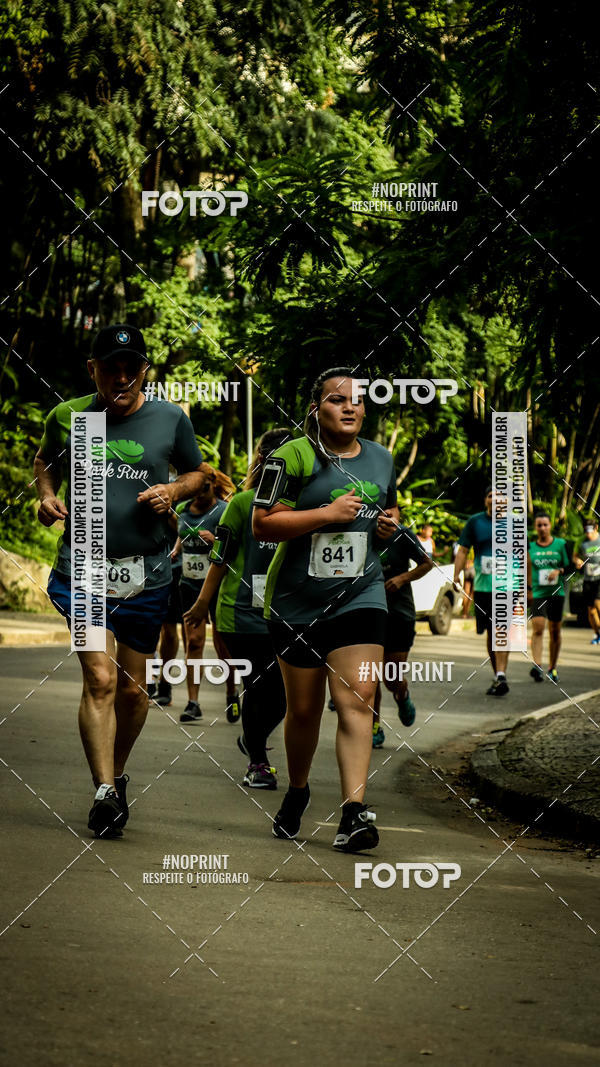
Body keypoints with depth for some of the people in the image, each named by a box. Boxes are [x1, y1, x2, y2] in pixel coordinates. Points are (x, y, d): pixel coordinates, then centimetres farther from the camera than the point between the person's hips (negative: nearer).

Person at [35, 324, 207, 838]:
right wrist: (47, 495, 2)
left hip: (146, 572, 2)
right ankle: (105, 791, -17)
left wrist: (173, 491, -5)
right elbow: (45, 461, 21)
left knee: (133, 689, 10)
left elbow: (196, 472, 16)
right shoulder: (67, 417, 2)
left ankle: (117, 772, 34)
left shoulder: (171, 419, 2)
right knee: (100, 679, -16)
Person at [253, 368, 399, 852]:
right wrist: (327, 513, -18)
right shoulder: (294, 457, -6)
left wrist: (391, 521, 5)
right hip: (298, 601, -2)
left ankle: (354, 812, -19)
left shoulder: (382, 459, 11)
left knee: (357, 698, -14)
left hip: (360, 594, 2)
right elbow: (262, 523, -11)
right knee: (303, 708, 8)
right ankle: (297, 790, 36)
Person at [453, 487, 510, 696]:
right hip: (482, 586, 2)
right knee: (491, 632, 9)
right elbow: (463, 550, 6)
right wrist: (456, 574, -9)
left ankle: (501, 676, -25)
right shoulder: (475, 522, 7)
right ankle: (498, 677, 22)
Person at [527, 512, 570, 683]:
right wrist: (527, 590, 8)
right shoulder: (530, 547, 6)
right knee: (537, 628, -18)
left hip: (557, 592, 1)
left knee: (555, 631, 6)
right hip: (537, 593, -1)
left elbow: (570, 566, 6)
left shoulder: (561, 544, 5)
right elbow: (526, 571, 13)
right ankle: (537, 666, -27)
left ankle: (553, 668, 20)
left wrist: (559, 571, -14)